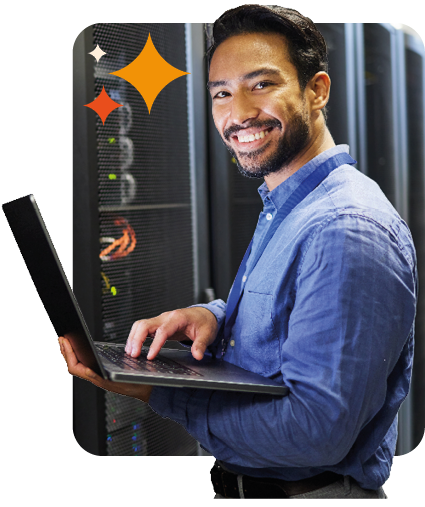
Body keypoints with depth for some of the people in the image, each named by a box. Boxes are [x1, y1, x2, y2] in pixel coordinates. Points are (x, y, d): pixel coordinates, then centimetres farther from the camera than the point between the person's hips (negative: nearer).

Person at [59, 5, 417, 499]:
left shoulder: (347, 231, -22)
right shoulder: (279, 208, 10)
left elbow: (318, 431, -26)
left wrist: (157, 393, -21)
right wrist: (212, 316, -2)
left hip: (307, 487, -8)